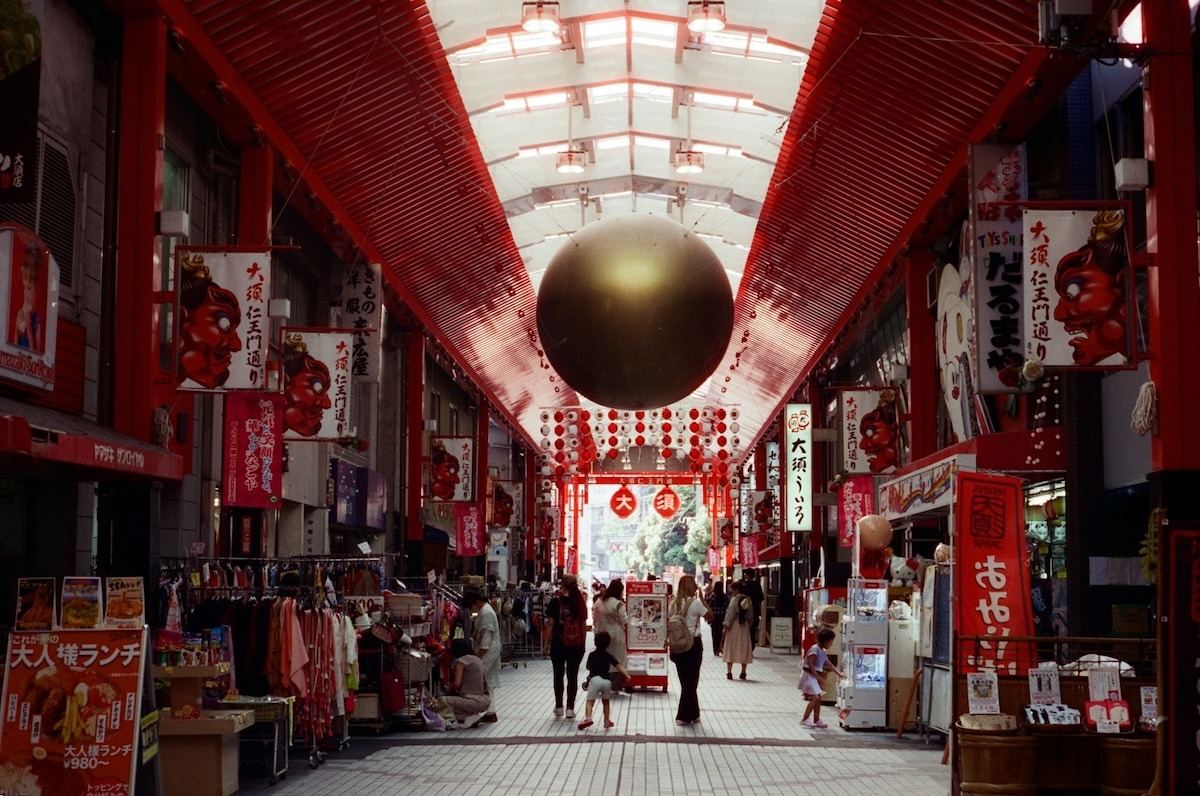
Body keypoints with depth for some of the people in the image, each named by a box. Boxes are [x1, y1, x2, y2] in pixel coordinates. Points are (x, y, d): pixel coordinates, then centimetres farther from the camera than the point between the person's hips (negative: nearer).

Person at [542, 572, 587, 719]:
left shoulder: (556, 601, -8)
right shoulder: (580, 602, -1)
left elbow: (550, 624, -8)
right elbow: (583, 624, 1)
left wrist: (546, 643, -1)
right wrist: (582, 643, 9)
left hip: (559, 643, -2)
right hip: (576, 645, 2)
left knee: (558, 675, 11)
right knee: (573, 676, 6)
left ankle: (559, 706, 16)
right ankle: (570, 708, 4)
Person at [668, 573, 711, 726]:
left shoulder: (674, 603, 4)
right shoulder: (696, 603, -13)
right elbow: (710, 616, -5)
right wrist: (702, 598, -1)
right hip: (693, 644, -6)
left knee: (685, 680, 14)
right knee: (691, 680, 4)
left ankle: (692, 715, 20)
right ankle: (683, 716, 5)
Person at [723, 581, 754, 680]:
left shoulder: (734, 599, -11)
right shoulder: (748, 600, 3)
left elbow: (730, 614, -12)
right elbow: (751, 616, 8)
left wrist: (726, 626, -7)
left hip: (734, 626, -4)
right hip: (745, 627, 4)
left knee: (731, 648, 2)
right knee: (744, 649, 10)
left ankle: (729, 672, -2)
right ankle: (743, 673, 10)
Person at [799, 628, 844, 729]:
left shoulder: (823, 652, 13)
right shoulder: (815, 649, -15)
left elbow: (830, 665, 23)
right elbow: (810, 664, -20)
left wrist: (839, 673, 19)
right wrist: (818, 677, -21)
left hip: (815, 677, 10)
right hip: (809, 675, -10)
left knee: (818, 699, 10)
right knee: (815, 698, -15)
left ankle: (816, 721, 16)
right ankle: (804, 720, -12)